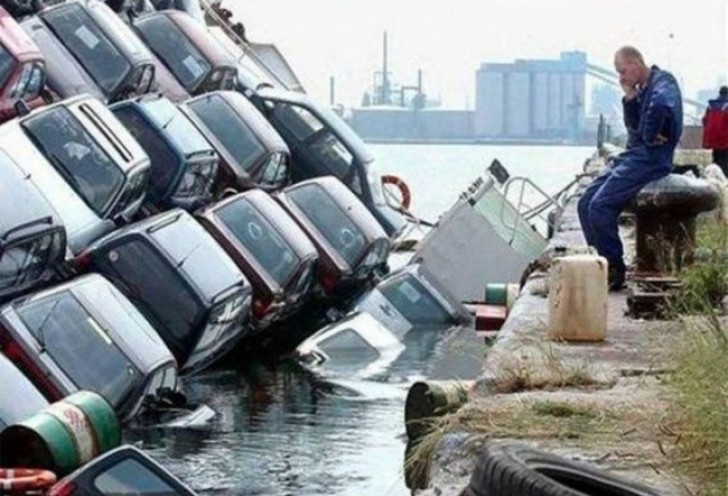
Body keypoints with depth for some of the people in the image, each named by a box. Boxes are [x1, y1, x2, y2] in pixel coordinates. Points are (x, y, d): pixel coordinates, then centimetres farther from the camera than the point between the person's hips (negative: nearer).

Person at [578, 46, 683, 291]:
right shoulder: (643, 88, 18)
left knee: (600, 205, -20)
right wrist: (629, 98, 1)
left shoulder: (663, 83, -11)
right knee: (586, 203, 3)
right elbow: (634, 126, 13)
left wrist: (649, 136, -22)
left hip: (650, 158, -10)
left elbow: (660, 106, -35)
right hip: (634, 155, 10)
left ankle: (615, 271, -13)